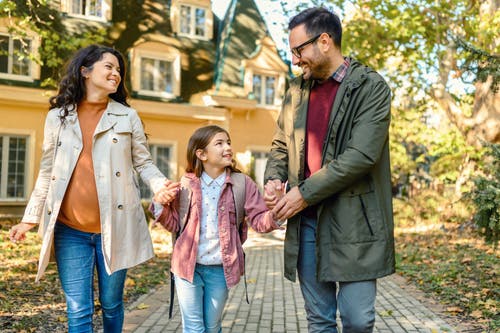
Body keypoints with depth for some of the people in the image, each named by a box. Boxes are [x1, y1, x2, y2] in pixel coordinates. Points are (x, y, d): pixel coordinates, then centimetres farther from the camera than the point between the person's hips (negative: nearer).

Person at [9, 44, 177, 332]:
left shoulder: (127, 116, 5)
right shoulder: (58, 117, 7)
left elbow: (143, 162, 5)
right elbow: (47, 172, 11)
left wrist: (160, 184, -16)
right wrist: (30, 219, 9)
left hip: (115, 227, 0)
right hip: (70, 231, 1)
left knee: (112, 305, 12)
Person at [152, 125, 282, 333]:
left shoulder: (242, 183, -6)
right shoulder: (187, 183, -3)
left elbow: (259, 220, -10)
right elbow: (174, 224, 4)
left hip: (220, 269, 1)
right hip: (188, 266, 0)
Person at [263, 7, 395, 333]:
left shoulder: (371, 86, -6)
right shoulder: (297, 90, 11)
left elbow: (361, 155, -17)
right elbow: (281, 145, 18)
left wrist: (304, 193, -14)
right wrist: (274, 178, -3)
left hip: (353, 221, -5)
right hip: (306, 221, 5)